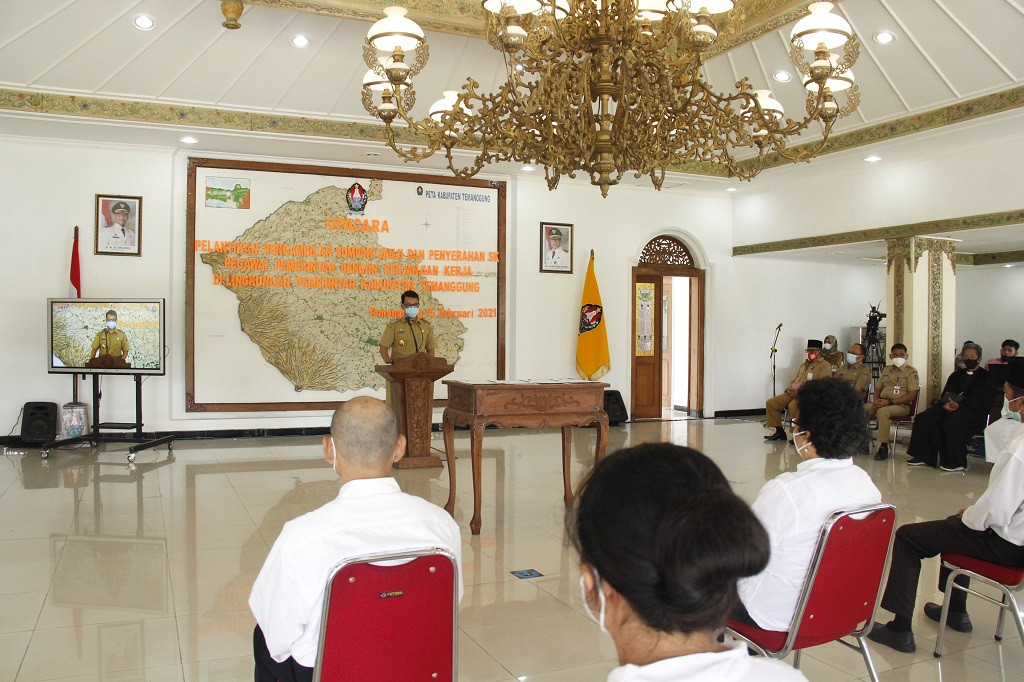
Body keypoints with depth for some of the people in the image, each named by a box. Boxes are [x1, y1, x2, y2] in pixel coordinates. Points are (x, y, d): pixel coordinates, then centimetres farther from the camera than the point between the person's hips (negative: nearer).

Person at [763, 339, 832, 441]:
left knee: (793, 405, -37)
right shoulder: (803, 364, 25)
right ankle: (779, 431, 2)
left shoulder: (825, 366, -1)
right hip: (794, 393, 8)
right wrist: (789, 389, 4)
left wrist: (800, 390, -21)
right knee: (770, 403, -5)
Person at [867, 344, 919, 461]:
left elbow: (912, 395, -9)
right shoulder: (886, 370, 20)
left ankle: (882, 446, -31)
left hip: (901, 406, -6)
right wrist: (876, 400, -2)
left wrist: (889, 402, -17)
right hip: (882, 402, 6)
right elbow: (878, 388, 23)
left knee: (882, 412, -37)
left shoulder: (911, 372, 1)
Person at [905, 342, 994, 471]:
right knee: (923, 419, -17)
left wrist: (959, 404, -20)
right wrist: (945, 404, -10)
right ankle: (923, 457, -16)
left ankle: (957, 463, -26)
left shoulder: (986, 377, 7)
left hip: (974, 411, -6)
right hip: (951, 407, 6)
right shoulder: (956, 375, 24)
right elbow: (945, 395, 15)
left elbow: (981, 401, -7)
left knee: (953, 423, -37)